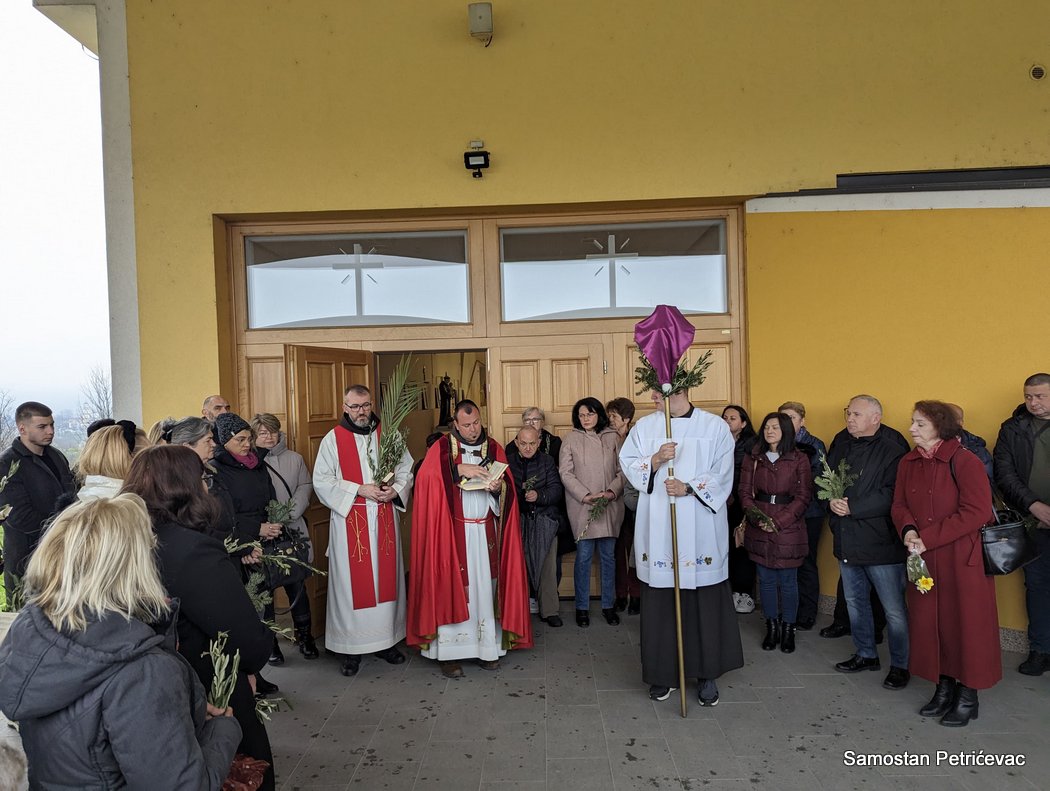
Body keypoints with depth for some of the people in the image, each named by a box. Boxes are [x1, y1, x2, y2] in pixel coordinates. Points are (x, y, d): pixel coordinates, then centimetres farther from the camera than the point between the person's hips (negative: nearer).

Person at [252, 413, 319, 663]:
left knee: (297, 586, 8)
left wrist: (287, 515, -8)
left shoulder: (294, 459, 8)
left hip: (292, 532, 3)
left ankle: (304, 635, 23)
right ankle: (268, 641, 19)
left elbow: (305, 487, 4)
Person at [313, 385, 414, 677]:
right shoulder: (333, 439, -1)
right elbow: (321, 480, -7)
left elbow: (406, 469, 9)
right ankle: (351, 648, 12)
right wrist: (360, 490, -15)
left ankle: (386, 640, 21)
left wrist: (396, 489, -11)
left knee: (386, 576, 8)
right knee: (352, 581, 1)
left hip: (385, 519, 3)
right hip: (350, 521, -3)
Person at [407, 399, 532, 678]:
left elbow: (507, 491, 7)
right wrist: (459, 469, -23)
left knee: (486, 586, 6)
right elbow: (425, 477, -15)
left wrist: (497, 487, -15)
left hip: (486, 532, 3)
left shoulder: (493, 448, 9)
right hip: (453, 532, -3)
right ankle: (449, 651, 7)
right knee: (452, 587, -1)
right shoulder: (442, 447, 0)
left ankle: (488, 646, 16)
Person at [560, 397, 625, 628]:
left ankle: (608, 605, 21)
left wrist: (611, 492, -12)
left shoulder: (612, 438, 6)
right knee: (583, 557, 1)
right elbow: (565, 473, -3)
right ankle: (582, 608, 13)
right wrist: (585, 496, -13)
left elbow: (622, 470, 4)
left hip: (610, 507, 2)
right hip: (582, 507, -2)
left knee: (608, 556, 9)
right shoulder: (571, 440, 1)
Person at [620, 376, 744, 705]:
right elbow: (628, 465, 3)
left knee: (705, 602, 5)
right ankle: (663, 674, 23)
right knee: (660, 603, 7)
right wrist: (655, 459, -15)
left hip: (700, 531, -2)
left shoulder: (715, 427, 0)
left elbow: (721, 476, -5)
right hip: (657, 530, 2)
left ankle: (707, 674, 22)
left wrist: (688, 487, -19)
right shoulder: (644, 426, 7)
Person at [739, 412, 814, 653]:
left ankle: (788, 629, 22)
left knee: (788, 581, 6)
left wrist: (779, 521, -14)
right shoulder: (753, 458, 6)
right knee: (766, 579, 10)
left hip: (789, 529, -2)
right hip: (758, 529, 3)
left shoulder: (799, 459, -3)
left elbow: (804, 496, -6)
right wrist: (757, 517, -12)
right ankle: (772, 627, 24)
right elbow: (744, 492, 4)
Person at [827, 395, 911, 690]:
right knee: (855, 601, 19)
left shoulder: (893, 447, -15)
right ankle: (866, 655, 36)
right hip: (847, 540, 7)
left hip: (881, 542, -7)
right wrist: (832, 499, -7)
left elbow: (893, 494, -22)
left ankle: (900, 665, 21)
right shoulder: (841, 441, 7)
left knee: (894, 609, 3)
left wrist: (853, 507, -21)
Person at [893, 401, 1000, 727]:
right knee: (930, 623, 12)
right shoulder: (908, 463, 5)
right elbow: (899, 504, 10)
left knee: (965, 624, 5)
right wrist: (908, 529, -12)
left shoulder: (965, 462, -14)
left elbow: (977, 512, -18)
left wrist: (928, 538, -19)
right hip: (923, 561, 6)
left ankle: (967, 697, 21)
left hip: (962, 560, -6)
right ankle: (944, 688, 29)